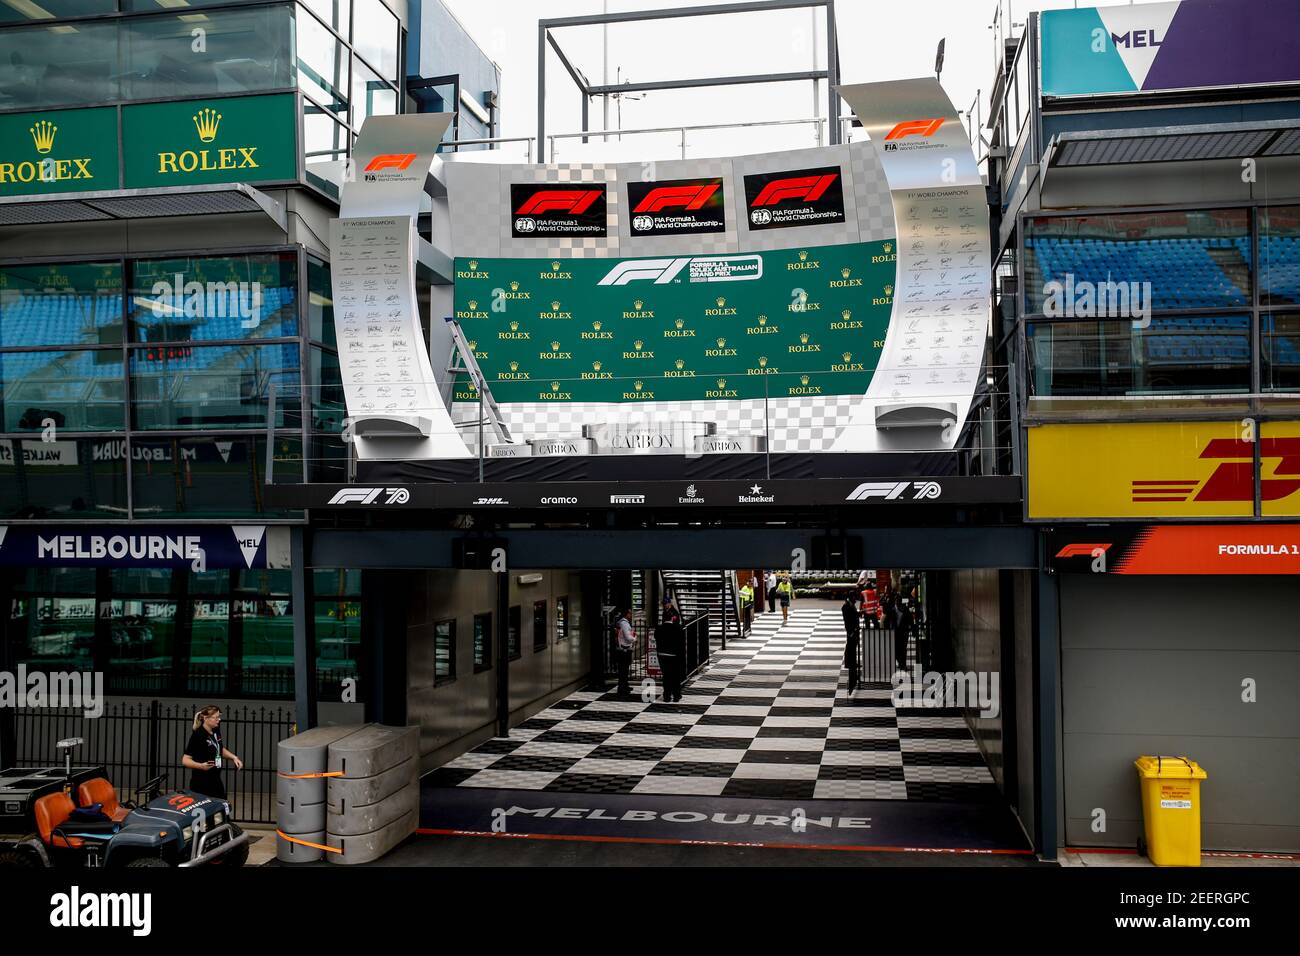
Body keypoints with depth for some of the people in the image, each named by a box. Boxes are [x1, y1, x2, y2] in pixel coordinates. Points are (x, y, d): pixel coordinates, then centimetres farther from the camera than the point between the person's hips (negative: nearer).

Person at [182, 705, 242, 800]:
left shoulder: (216, 731, 5)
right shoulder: (198, 735, -19)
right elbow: (185, 760, -19)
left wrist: (233, 757, 8)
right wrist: (201, 766, -34)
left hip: (216, 781, 8)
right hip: (201, 784, -8)